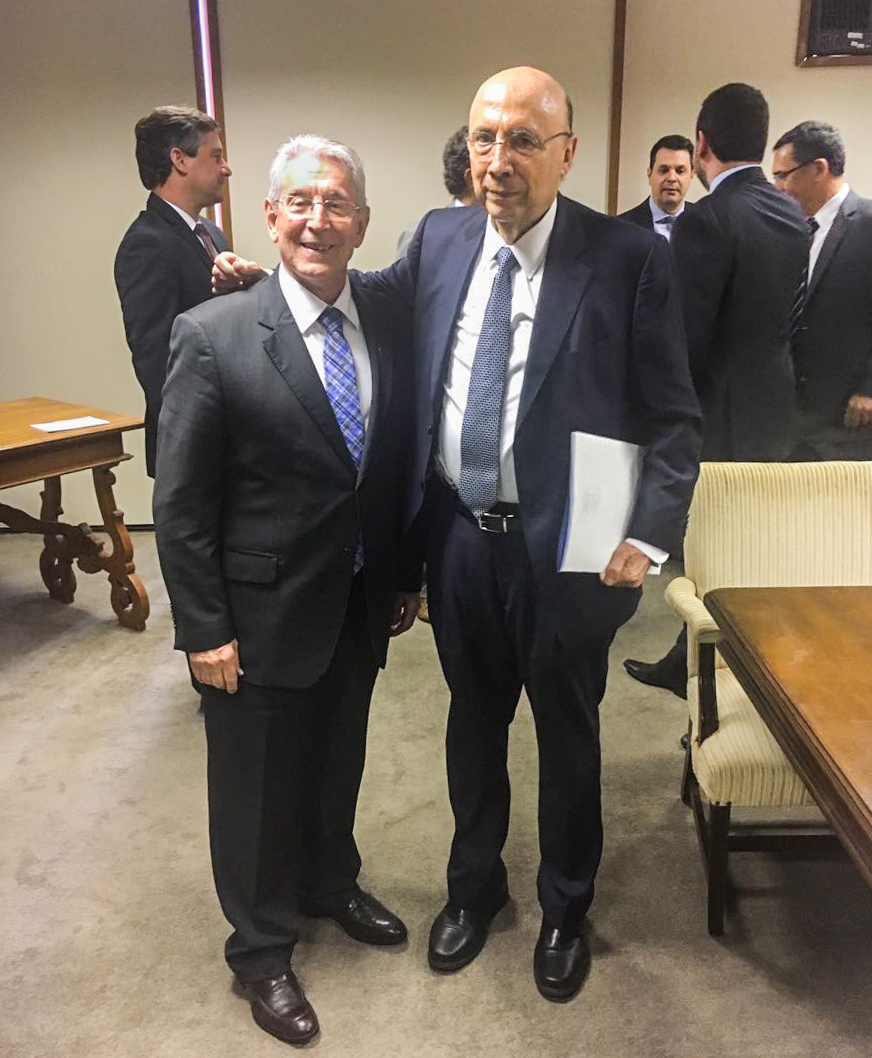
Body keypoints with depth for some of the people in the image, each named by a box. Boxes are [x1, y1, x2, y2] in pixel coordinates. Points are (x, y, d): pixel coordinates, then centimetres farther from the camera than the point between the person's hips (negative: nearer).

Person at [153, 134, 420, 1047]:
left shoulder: (390, 324, -1)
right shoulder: (213, 335, -15)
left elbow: (400, 461, 6)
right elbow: (180, 502, -13)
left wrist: (406, 576, 8)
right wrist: (204, 629, -13)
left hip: (361, 608, 5)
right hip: (263, 613, -4)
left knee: (338, 763, 24)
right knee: (259, 785, 14)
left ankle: (330, 884, 52)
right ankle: (261, 947, 38)